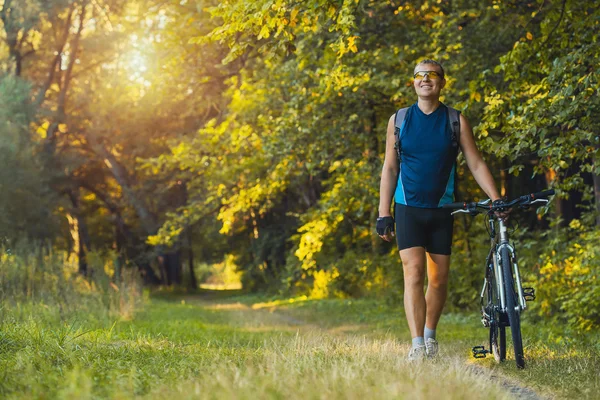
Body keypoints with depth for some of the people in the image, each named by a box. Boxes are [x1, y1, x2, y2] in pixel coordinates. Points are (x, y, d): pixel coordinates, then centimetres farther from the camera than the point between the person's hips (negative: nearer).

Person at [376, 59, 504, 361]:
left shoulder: (456, 121, 3)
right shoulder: (399, 120, 5)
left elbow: (475, 164, 4)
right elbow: (389, 168, 7)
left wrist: (496, 199, -8)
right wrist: (383, 214, 2)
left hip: (442, 210, 1)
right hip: (408, 208, -1)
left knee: (439, 278, 5)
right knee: (413, 274, -13)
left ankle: (430, 335, 27)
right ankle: (417, 346, -17)